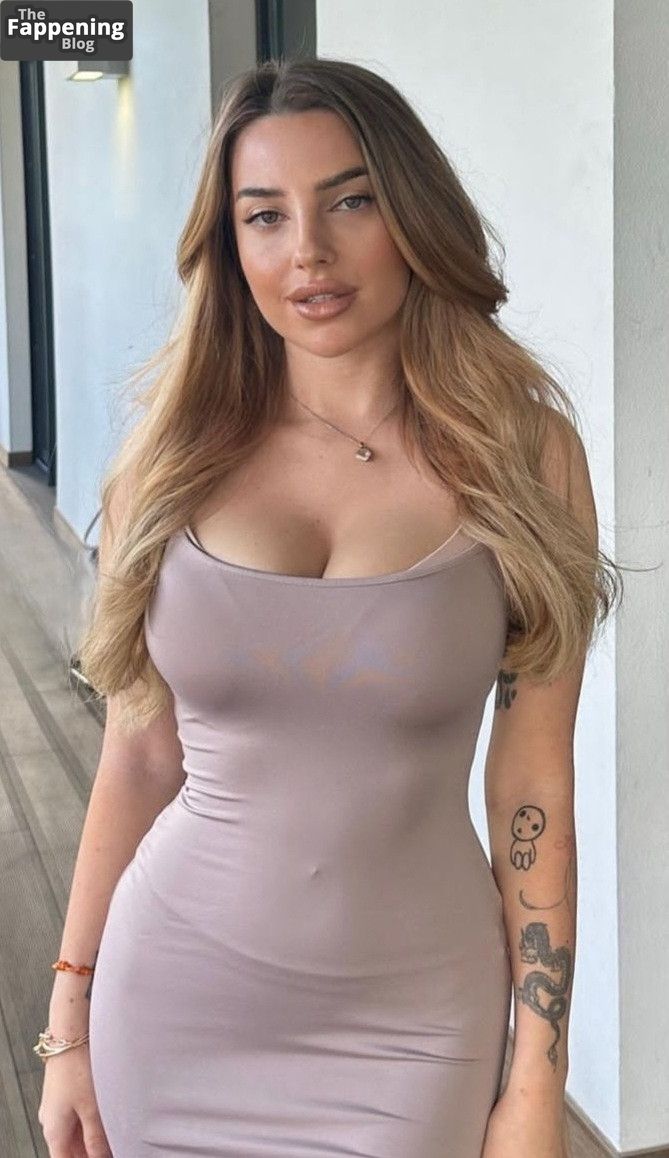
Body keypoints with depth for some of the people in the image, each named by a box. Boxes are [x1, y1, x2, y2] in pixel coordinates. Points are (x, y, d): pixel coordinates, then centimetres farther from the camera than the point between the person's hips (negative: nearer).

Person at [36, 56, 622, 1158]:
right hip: (176, 1001, 2)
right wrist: (70, 1022, 4)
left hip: (411, 1020, -1)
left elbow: (533, 785, -6)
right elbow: (137, 757, 1)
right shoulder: (177, 450, -4)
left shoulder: (524, 450, -8)